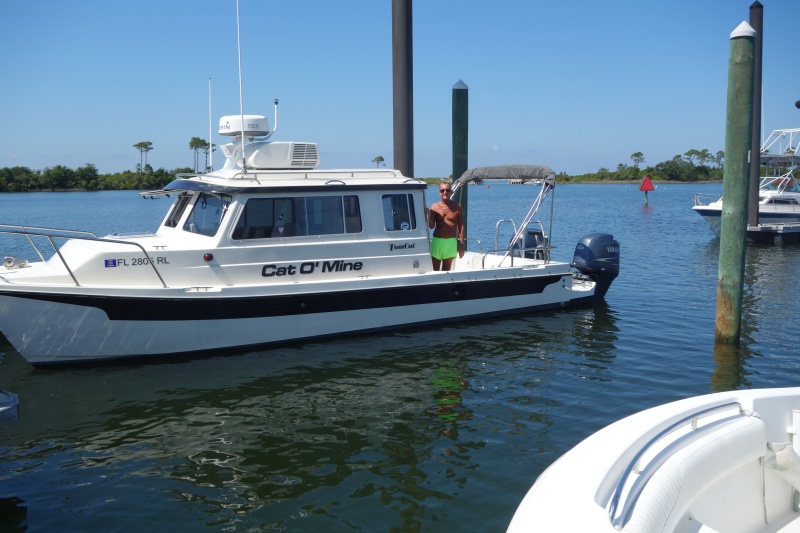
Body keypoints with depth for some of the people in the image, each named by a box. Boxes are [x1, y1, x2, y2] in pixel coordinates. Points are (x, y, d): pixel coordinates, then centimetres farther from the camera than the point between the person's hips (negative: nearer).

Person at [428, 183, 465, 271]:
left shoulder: (457, 206, 1)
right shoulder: (435, 207, 0)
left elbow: (461, 226, 1)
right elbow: (431, 226, -7)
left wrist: (461, 243, -4)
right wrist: (428, 214, -25)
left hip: (451, 242, 0)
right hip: (437, 241, 0)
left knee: (446, 270, 8)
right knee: (435, 270, 0)